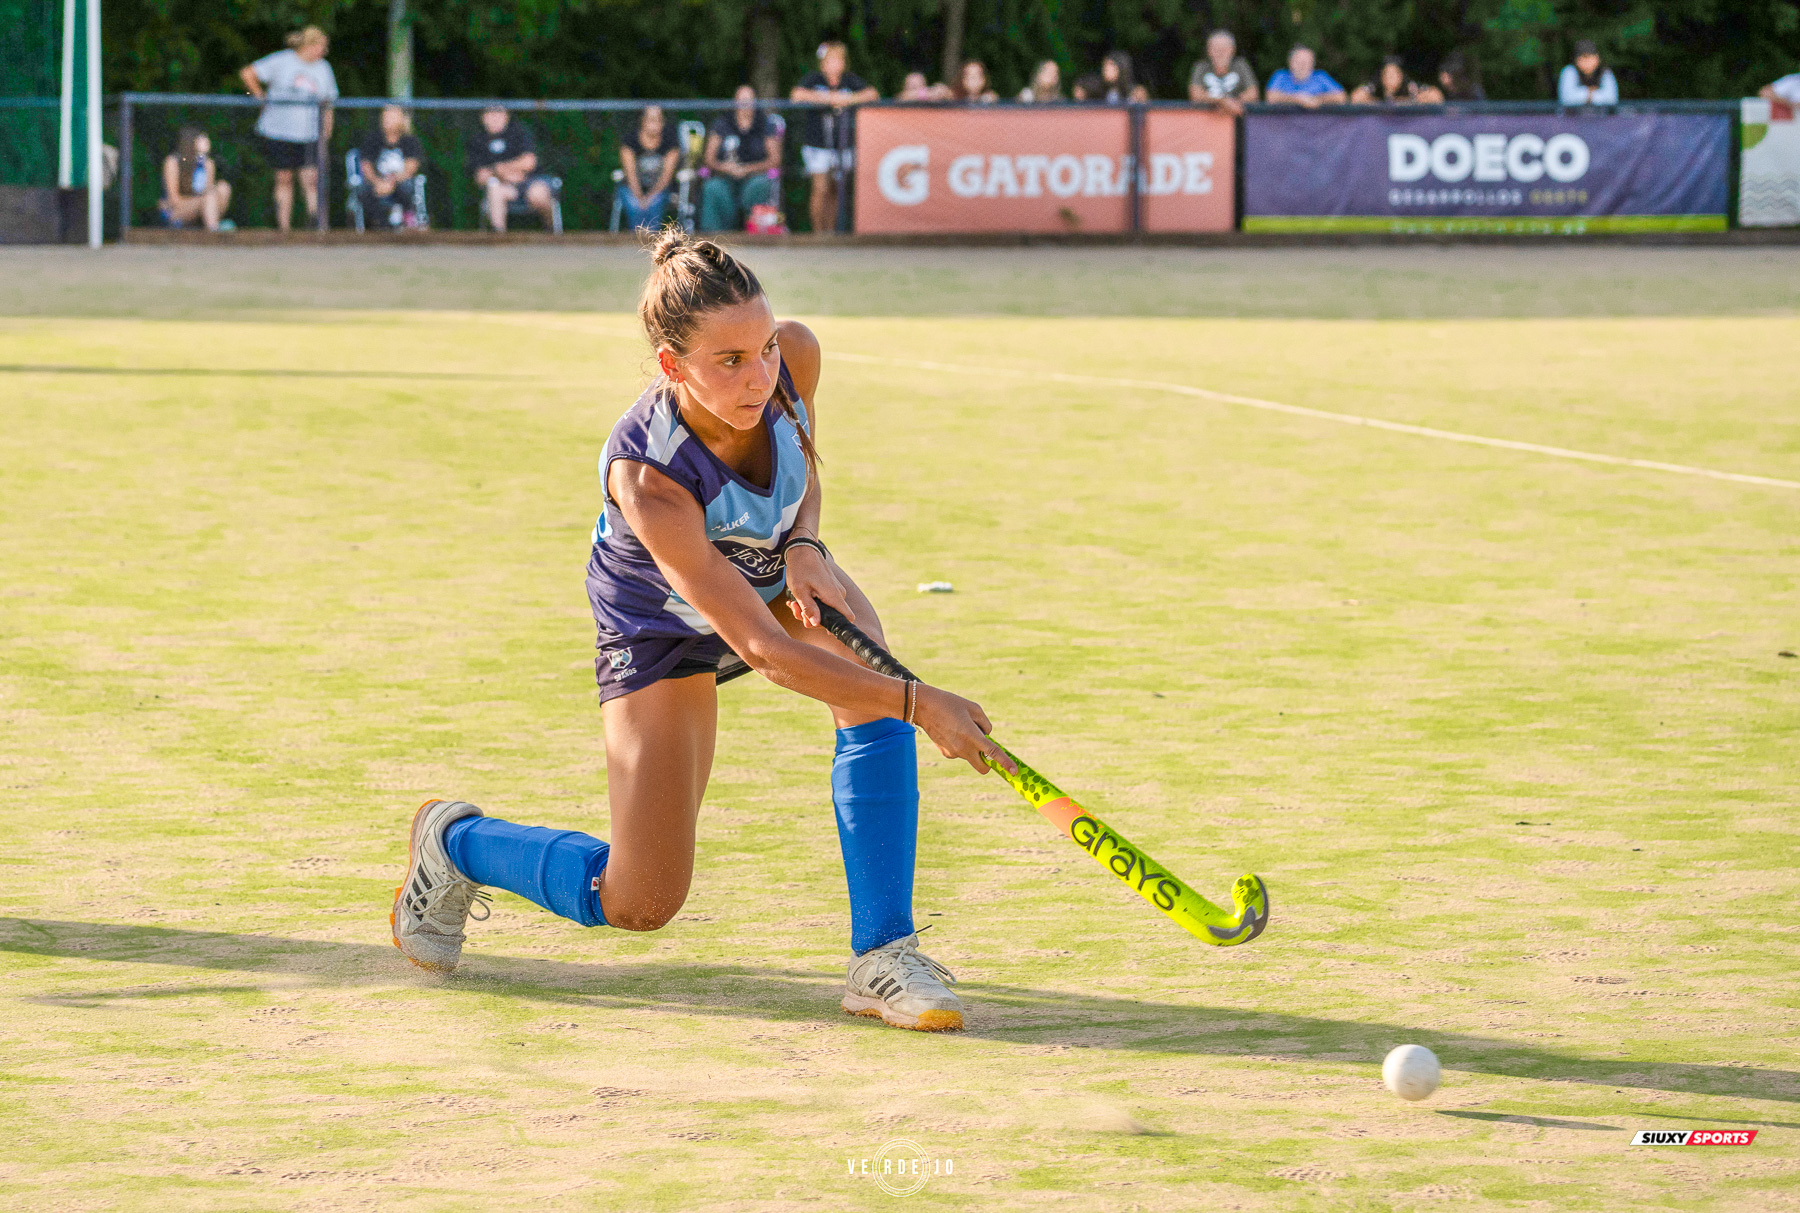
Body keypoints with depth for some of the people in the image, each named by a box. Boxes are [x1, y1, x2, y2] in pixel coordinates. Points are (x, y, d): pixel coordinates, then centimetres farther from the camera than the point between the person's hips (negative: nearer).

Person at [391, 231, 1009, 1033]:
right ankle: (454, 843, 25)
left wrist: (803, 550, -23)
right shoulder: (645, 476, -43)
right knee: (638, 903, -3)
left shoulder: (794, 356, -28)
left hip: (779, 569, 5)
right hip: (661, 624, -5)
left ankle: (881, 956, -22)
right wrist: (919, 705, -46)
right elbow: (761, 648, -41)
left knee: (873, 696, -29)